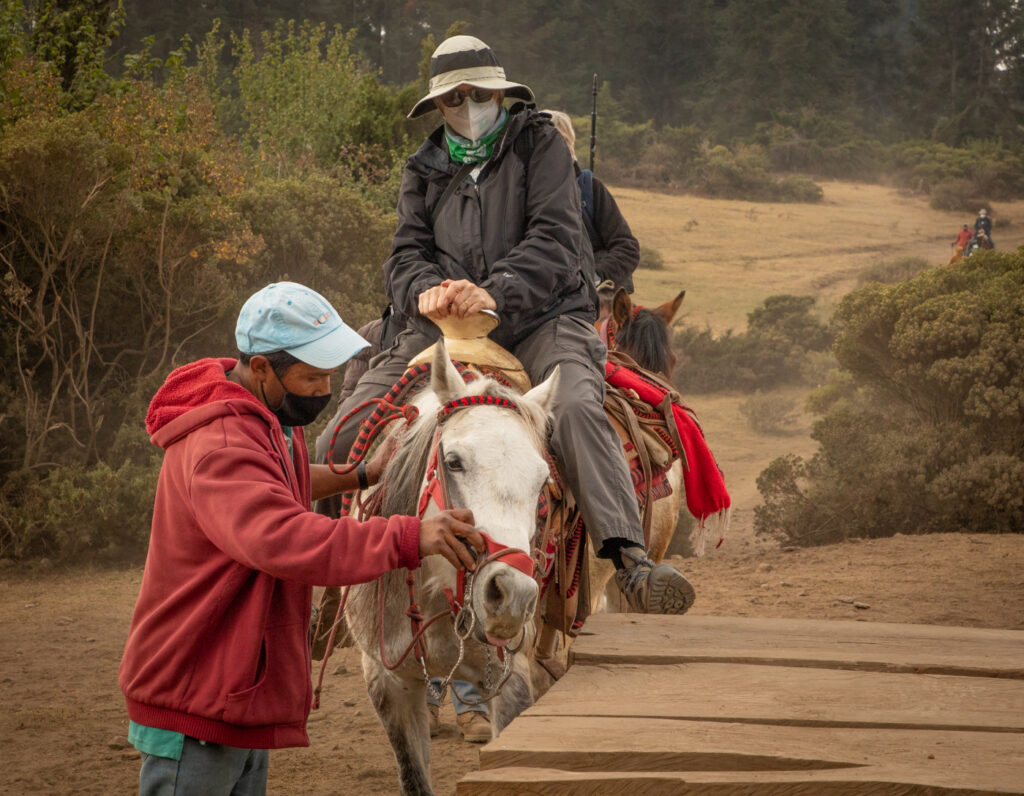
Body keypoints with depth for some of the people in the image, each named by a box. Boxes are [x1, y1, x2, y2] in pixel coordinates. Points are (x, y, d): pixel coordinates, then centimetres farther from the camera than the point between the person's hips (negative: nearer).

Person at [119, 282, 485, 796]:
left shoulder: (271, 418, 10)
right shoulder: (218, 446, -25)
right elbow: (281, 539, -43)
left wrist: (362, 476, 21)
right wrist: (408, 538, -46)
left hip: (244, 696, 10)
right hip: (194, 707, -10)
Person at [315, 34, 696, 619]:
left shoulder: (539, 143, 7)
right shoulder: (425, 171, 20)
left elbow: (554, 239, -7)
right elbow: (408, 253, 8)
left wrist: (495, 292, -25)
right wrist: (426, 289, -19)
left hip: (541, 316, -4)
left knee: (577, 407, -37)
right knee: (341, 439, -10)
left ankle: (630, 559, -49)